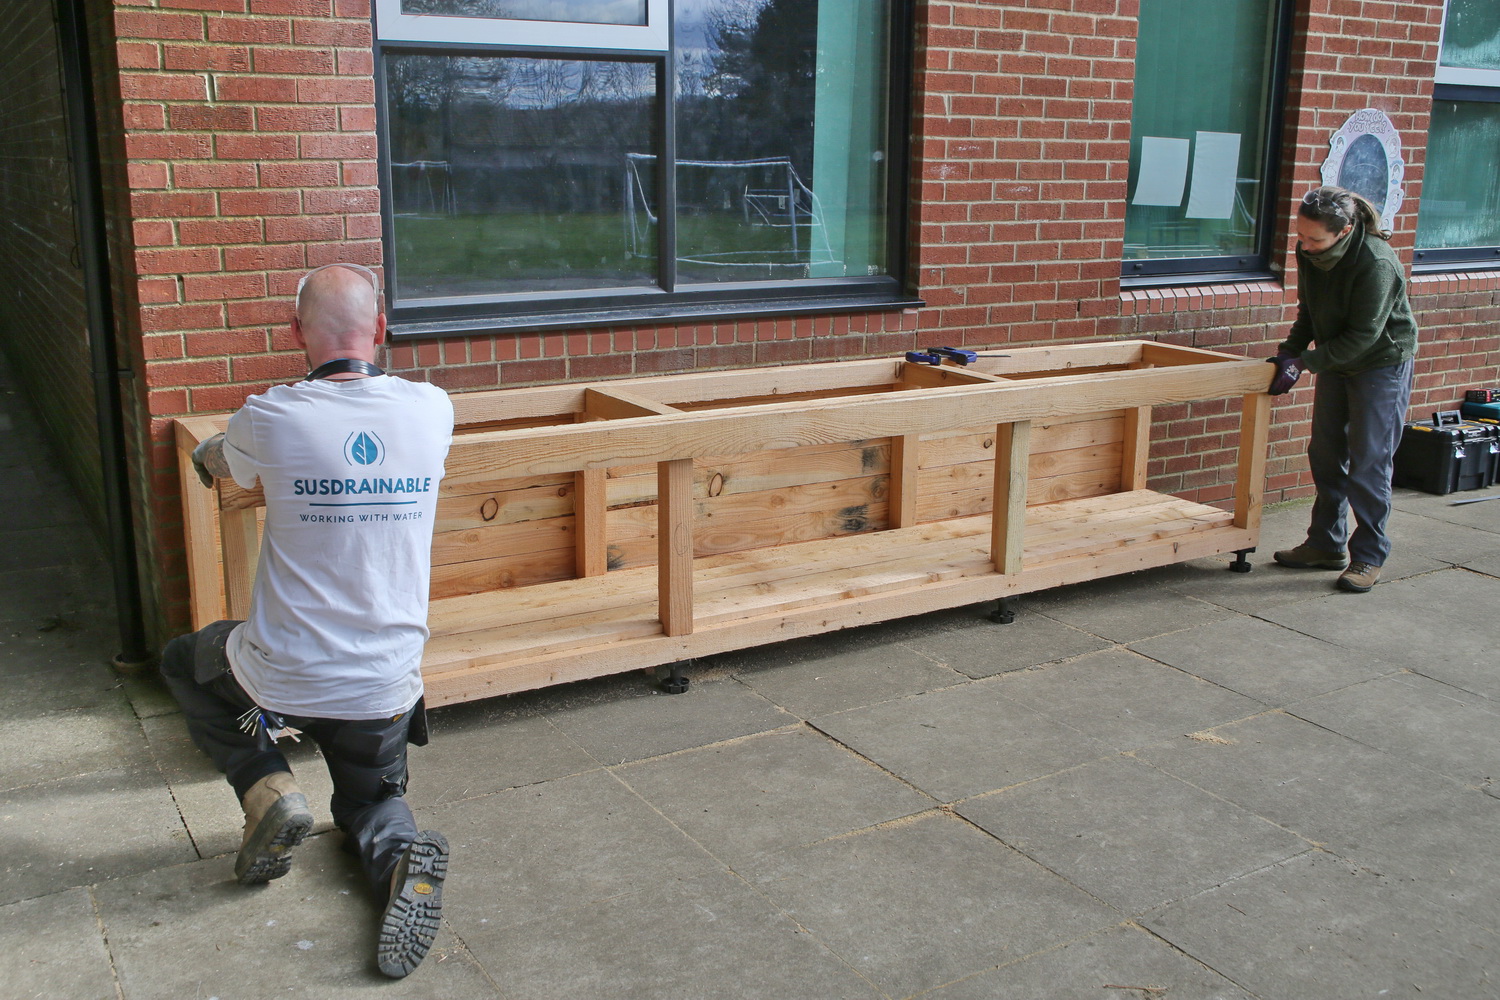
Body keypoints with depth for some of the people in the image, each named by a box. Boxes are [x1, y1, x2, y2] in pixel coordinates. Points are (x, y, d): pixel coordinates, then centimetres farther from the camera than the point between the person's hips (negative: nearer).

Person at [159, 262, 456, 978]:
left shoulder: (272, 419, -14)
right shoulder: (432, 410, -8)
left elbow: (210, 464, 11)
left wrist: (208, 456, 34)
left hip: (283, 680, -2)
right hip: (386, 688, 3)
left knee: (182, 662, 30)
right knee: (369, 803, 29)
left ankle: (266, 789, 9)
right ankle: (401, 856, -7)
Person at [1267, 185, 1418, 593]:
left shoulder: (1376, 263, -30)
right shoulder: (1310, 252, -8)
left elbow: (1363, 336, -26)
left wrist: (1303, 362, -25)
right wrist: (1290, 348, -8)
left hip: (1382, 364, -7)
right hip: (1336, 361, 7)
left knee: (1368, 463, -5)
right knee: (1325, 455, 12)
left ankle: (1369, 556, 7)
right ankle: (1326, 544, 25)